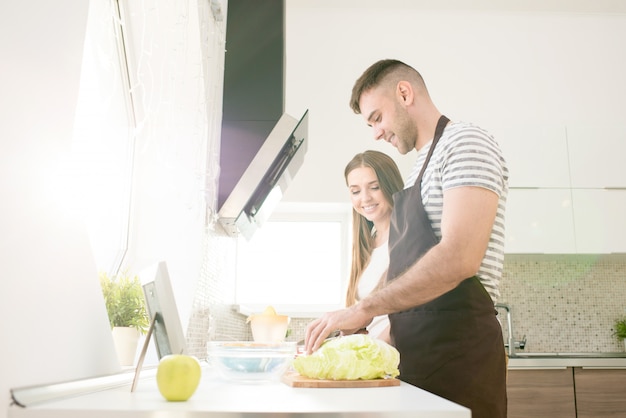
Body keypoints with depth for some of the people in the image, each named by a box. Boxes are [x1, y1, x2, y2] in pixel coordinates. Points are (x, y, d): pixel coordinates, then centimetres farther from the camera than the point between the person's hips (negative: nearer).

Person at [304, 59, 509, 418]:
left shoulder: (465, 143, -8)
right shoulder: (423, 167, 20)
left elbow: (459, 259, -23)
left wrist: (364, 310, -20)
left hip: (459, 349, -8)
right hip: (416, 349, 9)